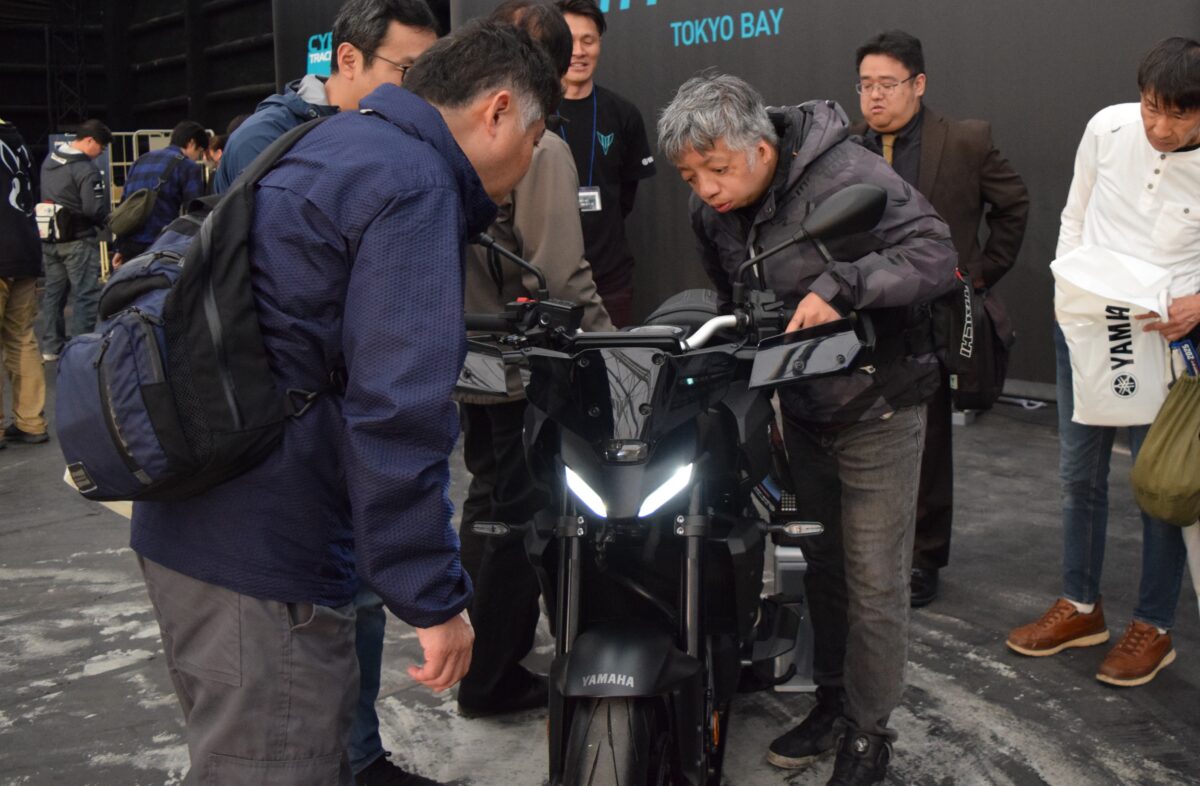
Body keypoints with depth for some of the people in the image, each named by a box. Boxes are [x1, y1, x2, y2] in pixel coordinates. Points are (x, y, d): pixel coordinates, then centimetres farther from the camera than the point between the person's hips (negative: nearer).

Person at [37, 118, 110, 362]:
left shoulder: (50, 159, 8)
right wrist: (107, 222, -2)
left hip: (49, 238, 8)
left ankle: (51, 346, 21)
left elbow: (45, 196, 13)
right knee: (86, 295, -2)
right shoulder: (87, 170, -18)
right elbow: (95, 210, -20)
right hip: (78, 240, -8)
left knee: (53, 291, 15)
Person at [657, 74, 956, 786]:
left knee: (873, 581, 0)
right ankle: (832, 701, 35)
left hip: (875, 404, -7)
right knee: (823, 563, 18)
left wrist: (839, 285, -37)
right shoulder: (712, 210, -1)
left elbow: (935, 257, -26)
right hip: (802, 407, 7)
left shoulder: (847, 176, -23)